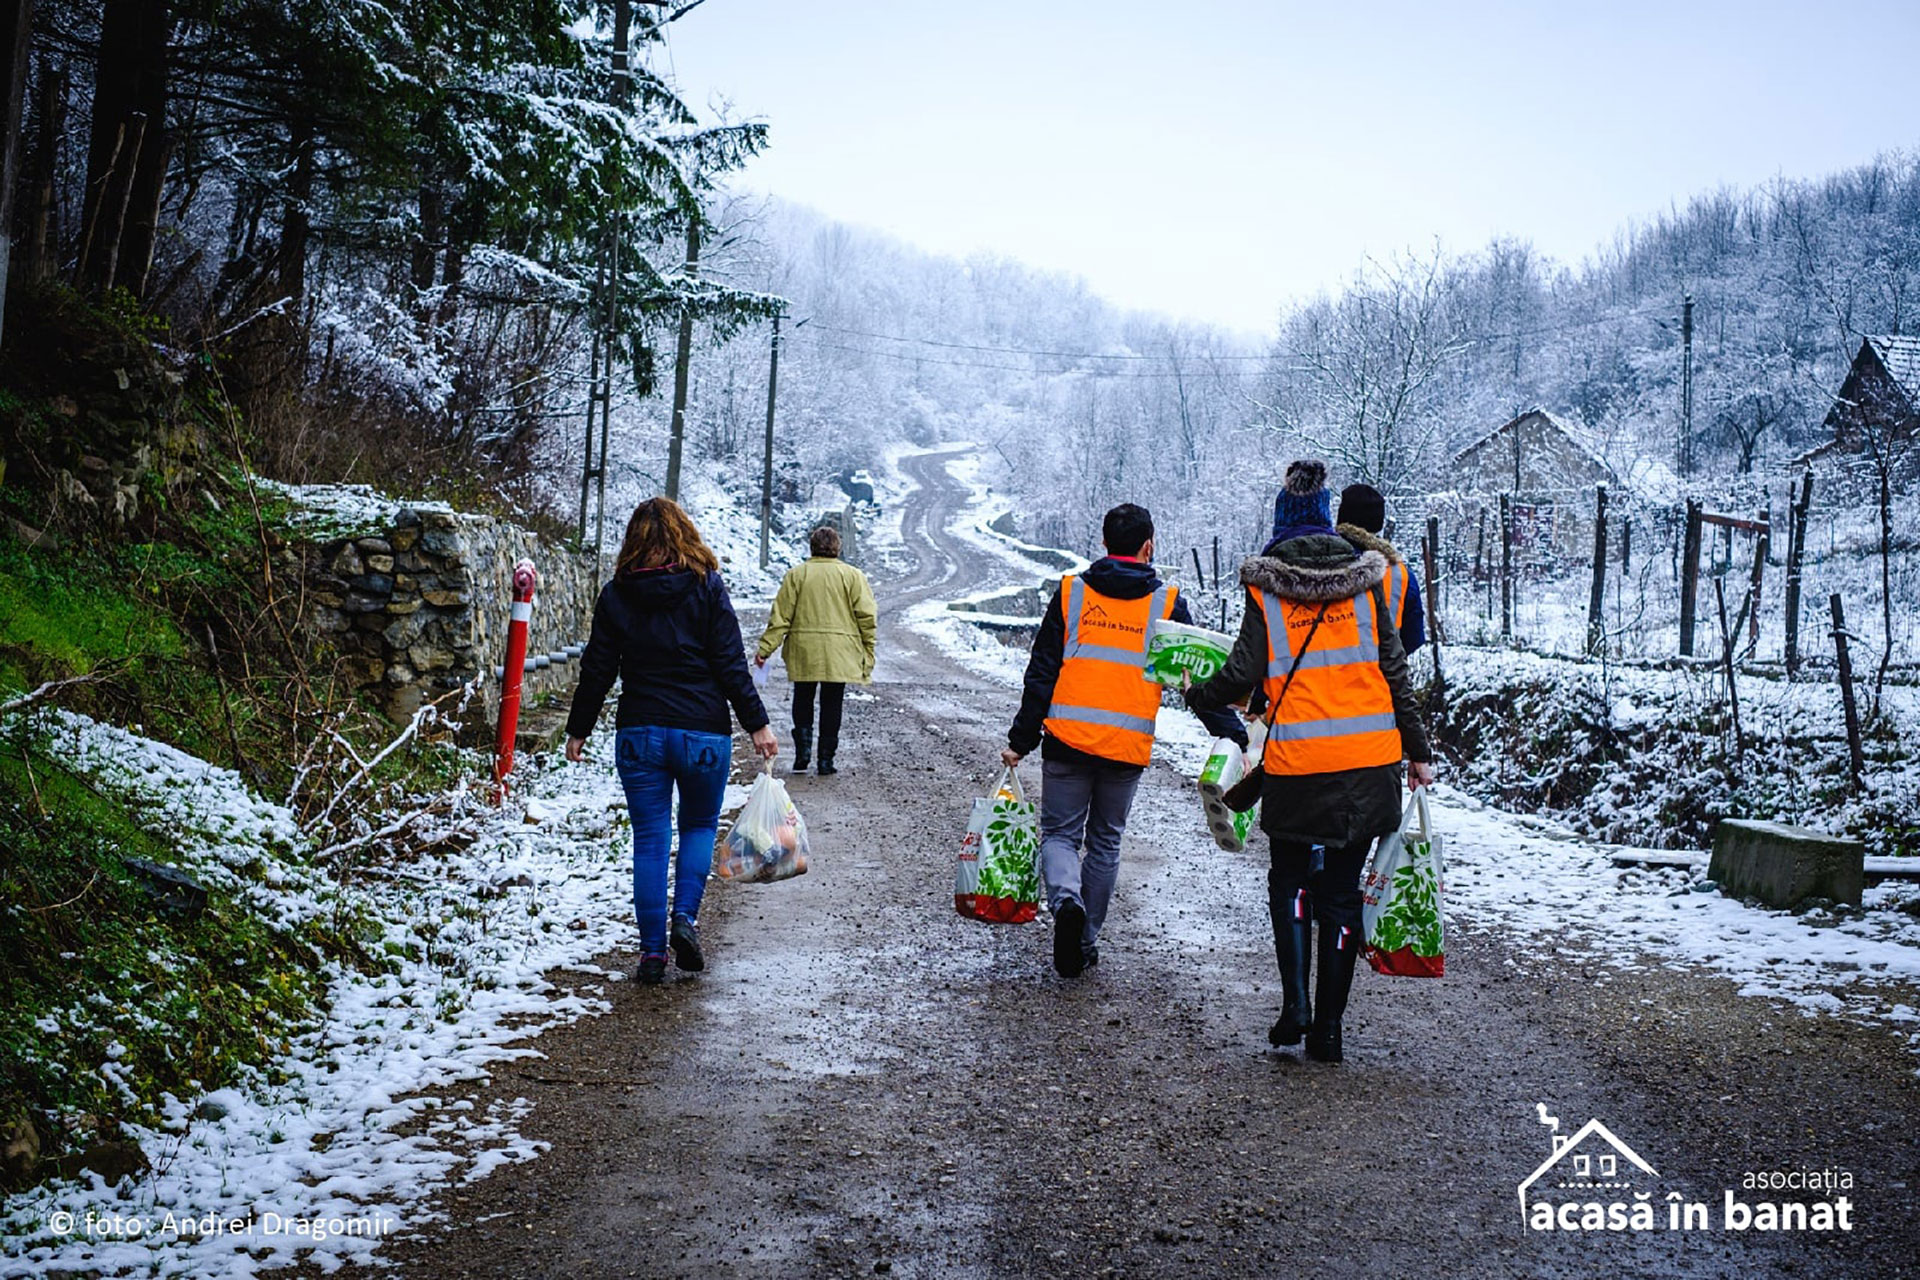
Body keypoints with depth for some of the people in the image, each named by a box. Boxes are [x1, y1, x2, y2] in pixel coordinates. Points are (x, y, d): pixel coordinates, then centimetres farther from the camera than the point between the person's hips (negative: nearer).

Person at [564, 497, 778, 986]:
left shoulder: (616, 594, 2)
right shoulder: (707, 587, -3)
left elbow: (597, 670, 4)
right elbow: (731, 665, -7)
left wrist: (578, 730, 13)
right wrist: (757, 724, -3)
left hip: (639, 734, 1)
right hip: (704, 733, -1)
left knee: (650, 839, 8)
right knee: (700, 826, 18)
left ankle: (652, 950, 8)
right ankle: (685, 918, 0)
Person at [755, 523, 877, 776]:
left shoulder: (796, 574, 1)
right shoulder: (852, 575, 1)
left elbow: (780, 616, -2)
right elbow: (867, 617, -2)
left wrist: (765, 648, 1)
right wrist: (868, 654, 5)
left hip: (803, 651, 0)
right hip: (839, 654, 0)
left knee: (803, 701, 16)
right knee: (831, 705, 8)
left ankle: (802, 752, 3)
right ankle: (826, 761, 8)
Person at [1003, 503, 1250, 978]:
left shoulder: (1071, 592, 3)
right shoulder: (1166, 604, 2)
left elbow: (1041, 673, 2)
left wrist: (1021, 739, 6)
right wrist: (1234, 736, 6)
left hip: (1067, 741, 0)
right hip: (1128, 749, 1)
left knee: (1060, 833, 11)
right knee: (1105, 842, 16)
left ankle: (1066, 898, -18)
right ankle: (1084, 943, 19)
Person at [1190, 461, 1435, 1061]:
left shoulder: (1266, 588, -2)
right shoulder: (1365, 582, 4)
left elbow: (1243, 673, -4)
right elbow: (1394, 672, 5)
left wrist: (1196, 696, 16)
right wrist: (1418, 751, 11)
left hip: (1296, 767, -2)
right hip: (1368, 764, 2)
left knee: (1290, 881, 17)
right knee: (1342, 892, 10)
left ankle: (1295, 1004, 3)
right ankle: (1328, 1029, 12)